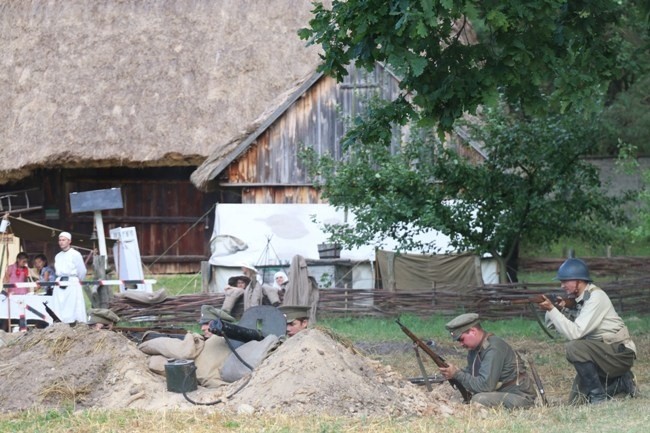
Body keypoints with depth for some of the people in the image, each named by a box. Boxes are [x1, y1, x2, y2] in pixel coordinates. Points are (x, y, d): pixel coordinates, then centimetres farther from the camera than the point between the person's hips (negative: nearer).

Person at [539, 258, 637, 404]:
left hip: (619, 353, -9)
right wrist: (554, 308, -13)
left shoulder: (596, 297, -20)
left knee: (574, 348, -31)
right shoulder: (576, 299, 6)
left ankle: (598, 396, -17)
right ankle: (621, 383, 17)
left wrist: (552, 309, -27)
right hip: (599, 354, 9)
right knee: (576, 401, 3)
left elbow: (575, 333, -27)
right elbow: (552, 325, 7)